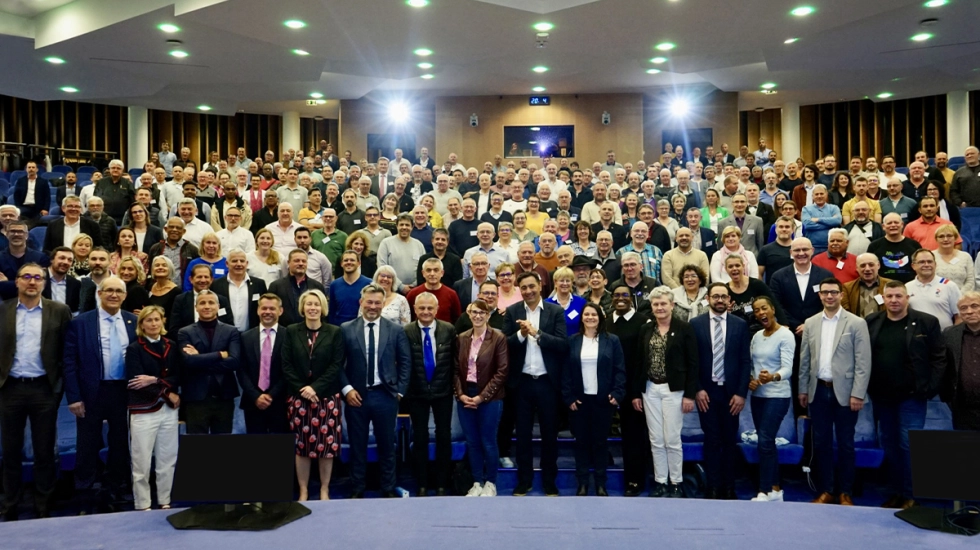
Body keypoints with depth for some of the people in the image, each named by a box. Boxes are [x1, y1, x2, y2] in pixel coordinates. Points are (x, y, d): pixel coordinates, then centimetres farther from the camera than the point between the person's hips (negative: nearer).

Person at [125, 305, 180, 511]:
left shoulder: (171, 346, 8)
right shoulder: (134, 348, -2)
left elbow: (177, 377, 3)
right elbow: (135, 382, -11)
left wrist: (155, 381, -14)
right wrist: (166, 393, -11)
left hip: (168, 410, 4)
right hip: (144, 411, -3)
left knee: (167, 461, 8)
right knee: (142, 463, 0)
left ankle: (165, 502, 19)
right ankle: (142, 506, 11)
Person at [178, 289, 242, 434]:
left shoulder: (231, 331, 5)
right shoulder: (185, 333, 3)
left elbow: (235, 362, -10)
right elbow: (189, 361, -15)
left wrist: (200, 359, -12)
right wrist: (220, 354, -12)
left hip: (224, 398, 1)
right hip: (196, 398, -1)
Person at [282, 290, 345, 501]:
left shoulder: (334, 333, 2)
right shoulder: (290, 332, 5)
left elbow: (337, 366, -5)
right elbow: (286, 365, 0)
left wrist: (315, 388, -15)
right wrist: (302, 389, -12)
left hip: (327, 396, -1)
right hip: (297, 396, 1)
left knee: (326, 444, 2)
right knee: (300, 444, 4)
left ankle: (324, 490, 15)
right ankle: (303, 491, 14)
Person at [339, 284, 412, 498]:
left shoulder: (396, 330, 2)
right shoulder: (346, 329, 1)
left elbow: (405, 362, 4)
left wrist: (400, 390, -2)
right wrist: (346, 389, -9)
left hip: (385, 395, 0)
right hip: (356, 395, 0)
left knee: (387, 446, 10)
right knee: (357, 446, 10)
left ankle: (388, 489, 22)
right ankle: (357, 490, 22)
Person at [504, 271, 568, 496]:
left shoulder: (555, 311, -2)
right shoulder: (512, 312, 1)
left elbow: (563, 345, -11)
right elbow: (505, 344, -4)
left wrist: (537, 333, -21)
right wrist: (520, 335, -21)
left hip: (547, 381, -1)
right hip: (522, 381, 1)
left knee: (549, 433, 9)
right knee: (523, 433, 10)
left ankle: (549, 481, 22)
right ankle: (524, 480, 23)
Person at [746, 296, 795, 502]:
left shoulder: (786, 335, -11)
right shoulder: (756, 336, 10)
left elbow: (788, 367, -20)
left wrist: (773, 377, -40)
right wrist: (749, 380, -5)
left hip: (777, 396, -7)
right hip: (757, 395, 7)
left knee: (764, 442, -11)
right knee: (767, 443, 11)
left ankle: (764, 492, -3)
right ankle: (775, 489, 20)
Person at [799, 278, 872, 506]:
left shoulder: (857, 323, -4)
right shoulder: (810, 323, 7)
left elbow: (863, 362, -7)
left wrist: (857, 393, -12)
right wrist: (803, 389, 8)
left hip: (844, 391, -3)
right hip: (818, 391, 3)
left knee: (845, 444, 6)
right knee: (821, 443, 9)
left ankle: (845, 493, 18)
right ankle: (825, 491, 19)